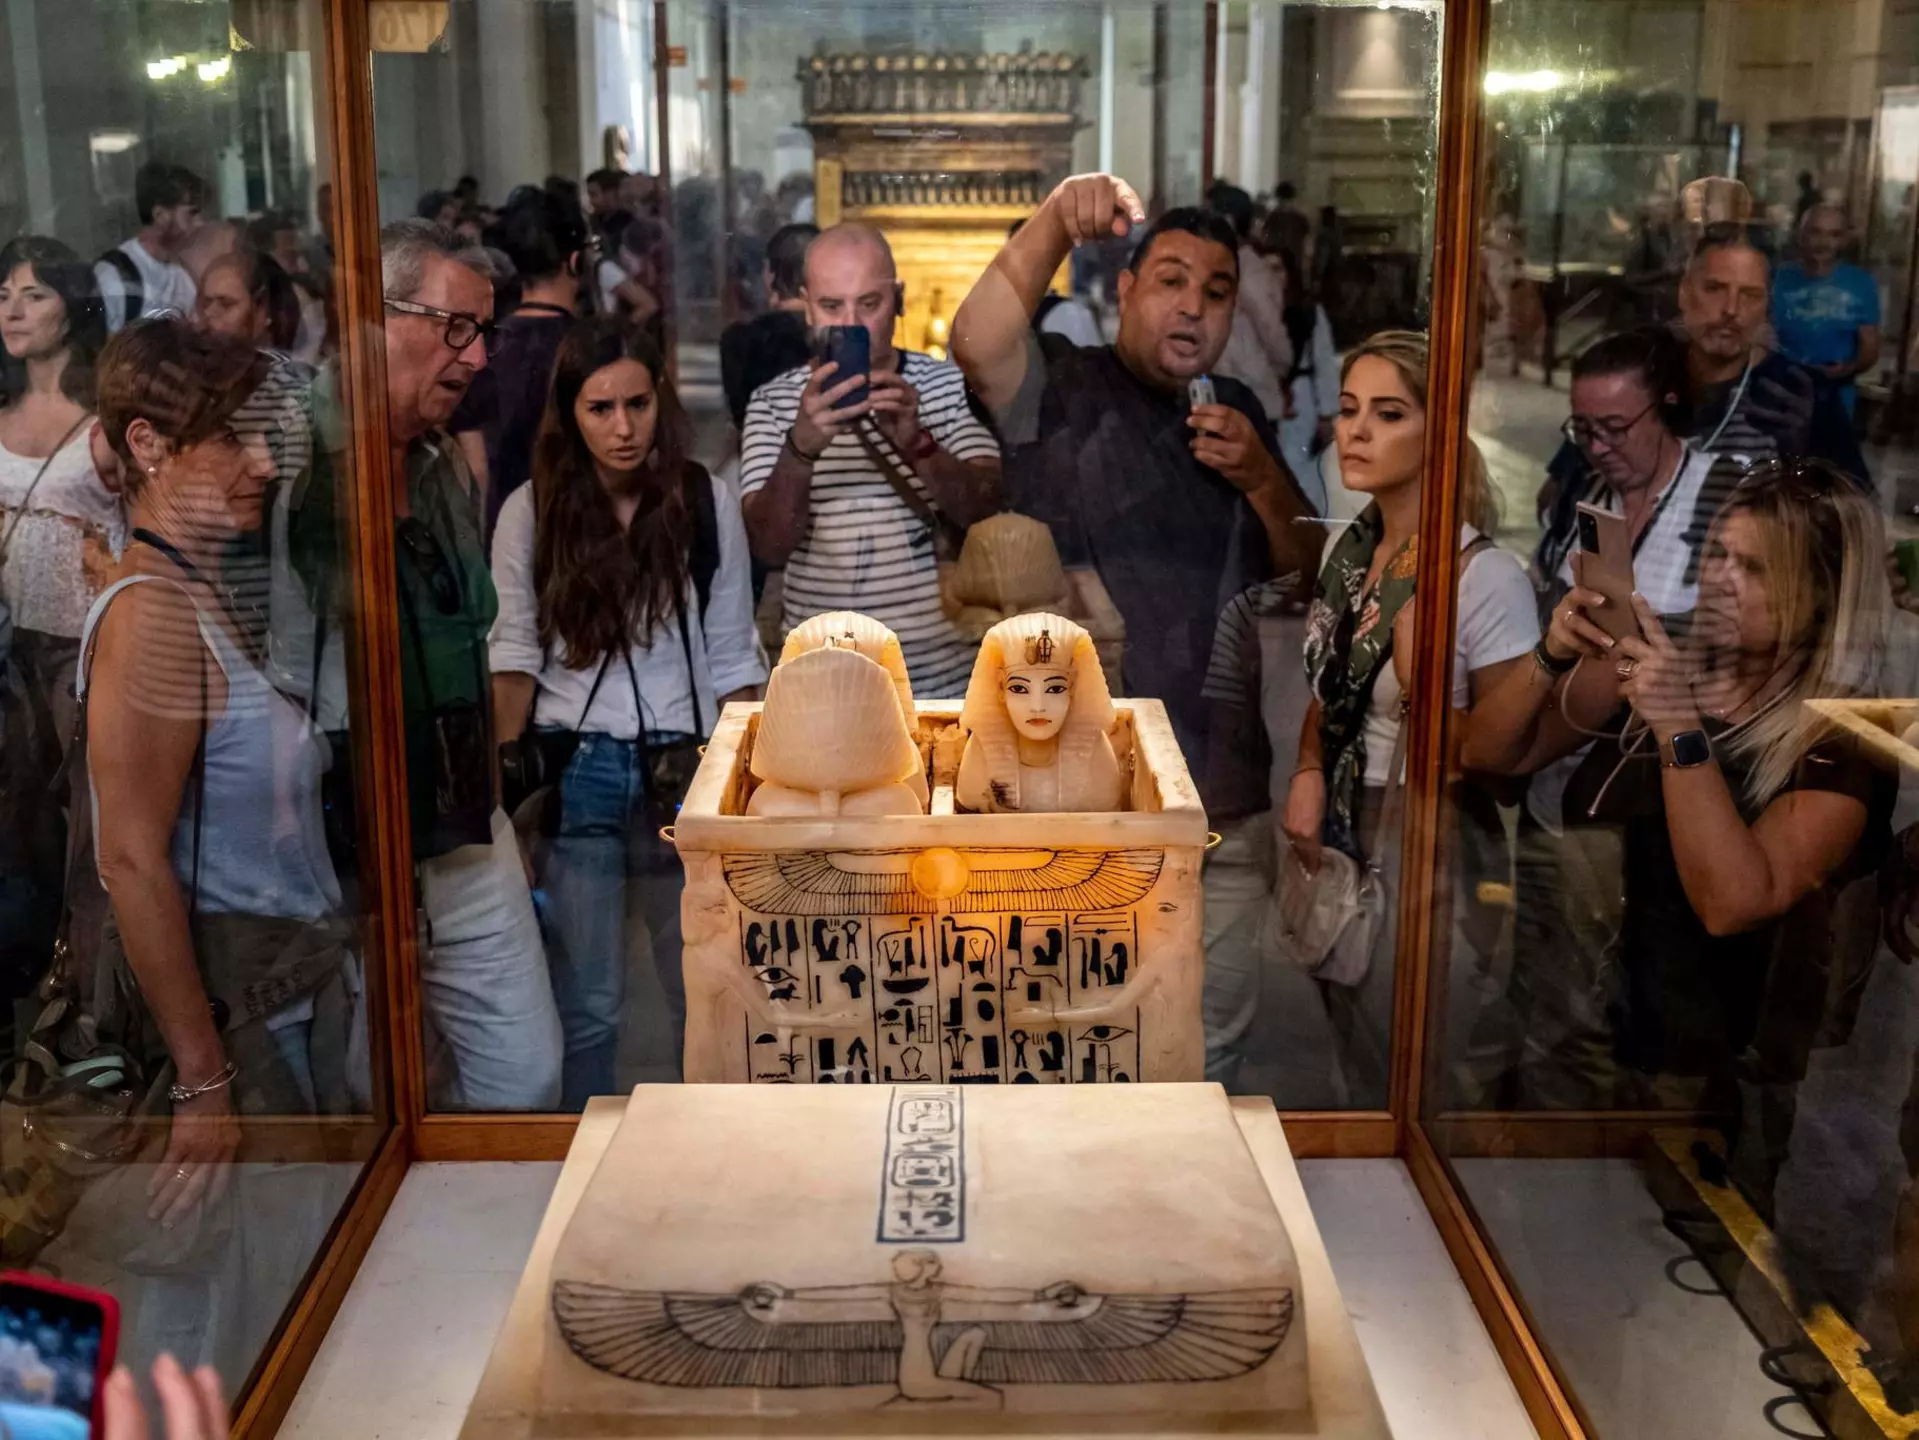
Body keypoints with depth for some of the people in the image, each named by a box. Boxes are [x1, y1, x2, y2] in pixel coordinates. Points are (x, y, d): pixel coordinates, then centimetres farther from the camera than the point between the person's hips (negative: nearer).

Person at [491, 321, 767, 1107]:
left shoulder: (708, 504, -1)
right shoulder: (531, 511, -2)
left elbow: (733, 659, 3)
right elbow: (515, 651, 1)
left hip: (686, 770, 1)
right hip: (575, 774, -1)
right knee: (588, 1006, 4)